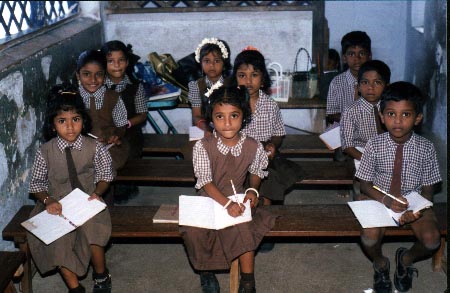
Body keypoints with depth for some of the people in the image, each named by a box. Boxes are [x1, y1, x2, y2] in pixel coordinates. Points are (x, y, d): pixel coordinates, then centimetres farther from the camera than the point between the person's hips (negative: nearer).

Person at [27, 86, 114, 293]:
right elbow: (36, 183, 4)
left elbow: (105, 175, 7)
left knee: (92, 231, -28)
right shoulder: (45, 152, -6)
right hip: (57, 205, 1)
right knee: (55, 240, -25)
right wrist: (47, 200, -15)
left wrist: (97, 193, -12)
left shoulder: (94, 148, -7)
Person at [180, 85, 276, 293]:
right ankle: (206, 272, 5)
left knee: (243, 228, -28)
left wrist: (253, 190, -8)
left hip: (238, 201, 1)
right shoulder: (203, 147, -13)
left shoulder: (253, 147, -7)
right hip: (209, 201, -1)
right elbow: (205, 181, -15)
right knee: (194, 231, -26)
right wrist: (227, 203, -27)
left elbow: (256, 172, 12)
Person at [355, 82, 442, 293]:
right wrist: (386, 200, -23)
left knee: (432, 240, -23)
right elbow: (365, 184, -4)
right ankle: (380, 264, 11)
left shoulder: (425, 148, -9)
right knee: (369, 238, -27)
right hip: (381, 200, -1)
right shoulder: (375, 145, -10)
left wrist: (417, 210, -23)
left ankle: (406, 260, 13)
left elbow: (428, 189, -3)